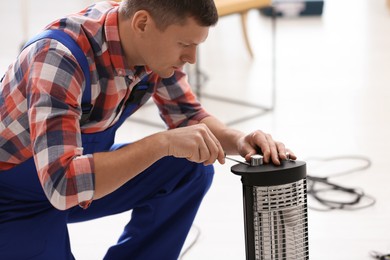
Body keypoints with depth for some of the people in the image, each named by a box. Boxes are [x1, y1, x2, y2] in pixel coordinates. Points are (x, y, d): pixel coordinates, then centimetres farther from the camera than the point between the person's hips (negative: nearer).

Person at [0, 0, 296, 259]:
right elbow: (62, 184, -44)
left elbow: (188, 116, 2)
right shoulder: (59, 58, -35)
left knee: (191, 169, -8)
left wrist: (240, 140, -18)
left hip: (82, 175, 7)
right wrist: (163, 142, -43)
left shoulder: (154, 43, -12)